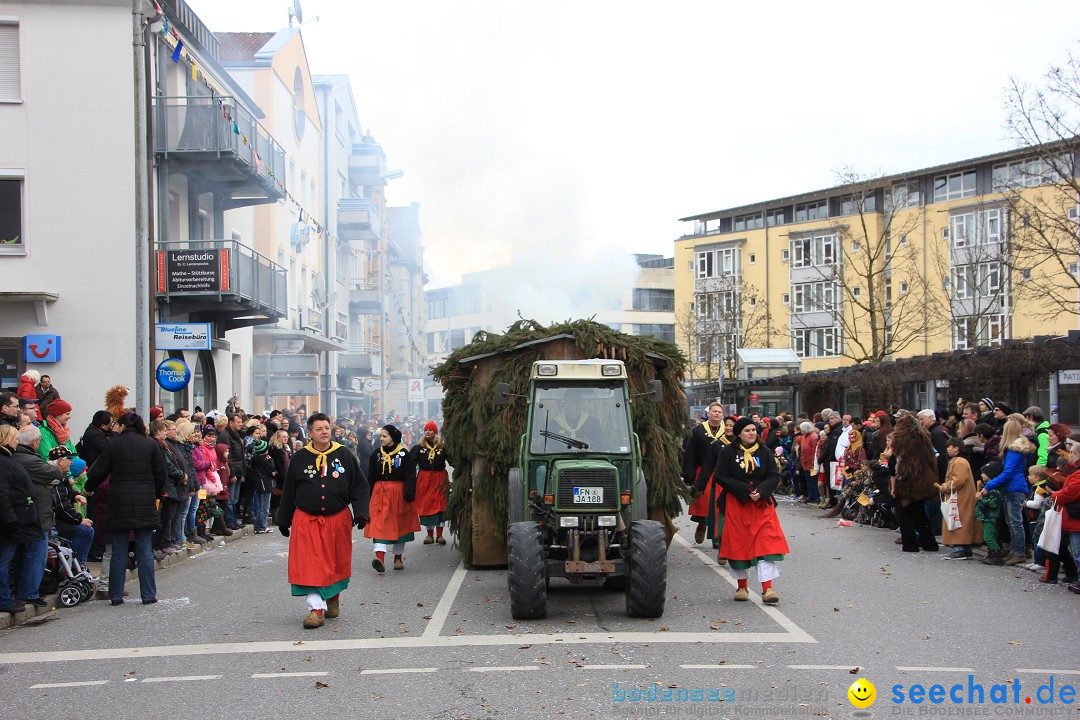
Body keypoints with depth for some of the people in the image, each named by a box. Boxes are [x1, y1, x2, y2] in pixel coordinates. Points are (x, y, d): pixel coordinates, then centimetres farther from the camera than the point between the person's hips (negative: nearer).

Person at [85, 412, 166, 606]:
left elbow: (99, 472, 3)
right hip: (145, 502, 1)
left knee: (118, 552, 6)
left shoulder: (113, 444, 1)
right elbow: (160, 474, 6)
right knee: (144, 551, 4)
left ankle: (116, 595, 8)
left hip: (119, 502, 0)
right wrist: (156, 495, 20)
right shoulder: (150, 444, 3)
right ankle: (148, 595, 3)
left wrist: (88, 488, 22)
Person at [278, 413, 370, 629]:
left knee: (337, 562, 11)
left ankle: (333, 598, 34)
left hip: (338, 519, 1)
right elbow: (288, 492, 10)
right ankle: (316, 608, -10)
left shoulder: (344, 455, 2)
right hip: (307, 520, -1)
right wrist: (283, 520, 12)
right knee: (310, 564, -10)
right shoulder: (299, 458, 3)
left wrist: (361, 512, -9)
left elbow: (359, 486, 3)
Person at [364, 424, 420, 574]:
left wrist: (409, 494, -18)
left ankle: (398, 558, 22)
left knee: (400, 526, 8)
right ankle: (380, 558, -24)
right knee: (380, 524, -12)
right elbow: (370, 477, 11)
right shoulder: (376, 454, 6)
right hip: (380, 493, 2)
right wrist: (369, 496, 10)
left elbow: (410, 476, -8)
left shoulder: (404, 454, -5)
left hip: (398, 493, -2)